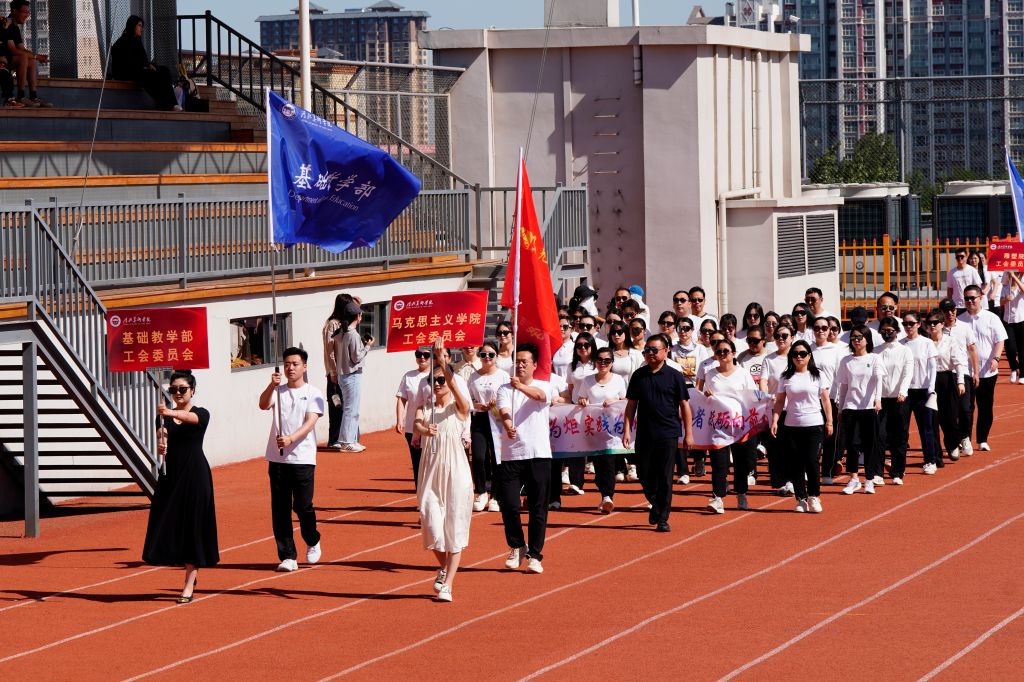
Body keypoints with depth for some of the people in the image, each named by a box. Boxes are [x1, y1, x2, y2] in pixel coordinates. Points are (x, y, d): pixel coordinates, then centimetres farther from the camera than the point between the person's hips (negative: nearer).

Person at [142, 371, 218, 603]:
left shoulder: (201, 414, -4)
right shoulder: (164, 417, 7)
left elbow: (189, 417, -28)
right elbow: (161, 446, 2)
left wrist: (170, 413, -48)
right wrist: (160, 446, -23)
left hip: (194, 475, -4)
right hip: (171, 475, 4)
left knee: (193, 526, -4)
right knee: (168, 526, 3)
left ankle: (189, 587, -1)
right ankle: (191, 573, 27)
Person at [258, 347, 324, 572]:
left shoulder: (313, 393, 2)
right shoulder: (277, 391, 10)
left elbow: (310, 422, -10)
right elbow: (263, 405, -10)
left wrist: (291, 439, -26)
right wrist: (272, 385, -28)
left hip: (303, 458, -3)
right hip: (277, 458, 3)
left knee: (303, 505, -5)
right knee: (280, 509, 0)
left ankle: (313, 542, 24)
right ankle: (287, 557, 5)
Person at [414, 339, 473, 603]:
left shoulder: (459, 407, -1)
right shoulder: (425, 407, 8)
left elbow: (453, 385, -20)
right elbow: (417, 424, -13)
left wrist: (443, 360, -35)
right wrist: (424, 429, -38)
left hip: (455, 471, -3)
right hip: (430, 470, 3)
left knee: (454, 527, -3)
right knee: (431, 522, -3)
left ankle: (447, 584, -1)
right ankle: (443, 567, 26)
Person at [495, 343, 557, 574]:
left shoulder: (544, 386, 4)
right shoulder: (505, 389, 7)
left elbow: (539, 395, -20)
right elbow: (503, 411, -12)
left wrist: (522, 387, -41)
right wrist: (508, 427, -35)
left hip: (539, 455, -1)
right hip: (511, 456, 1)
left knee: (538, 509, 1)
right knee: (508, 504, -3)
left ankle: (534, 555, 9)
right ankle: (517, 548, 18)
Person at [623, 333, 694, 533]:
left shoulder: (674, 376, -1)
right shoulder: (638, 376, 7)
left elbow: (684, 405, 2)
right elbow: (631, 404, 11)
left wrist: (688, 433, 0)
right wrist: (627, 430, 3)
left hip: (668, 434, -3)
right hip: (644, 433, 3)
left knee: (665, 478, -2)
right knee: (645, 475, 8)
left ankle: (663, 519, 3)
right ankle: (656, 505, 33)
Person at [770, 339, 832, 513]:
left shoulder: (817, 375, 3)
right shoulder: (786, 378, 6)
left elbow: (825, 400, 5)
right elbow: (779, 401, 6)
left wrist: (829, 422, 2)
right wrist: (775, 421, -4)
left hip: (814, 425, -2)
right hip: (792, 426, 2)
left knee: (811, 461, -9)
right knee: (796, 464, 2)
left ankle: (814, 496, 7)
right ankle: (801, 499, 11)